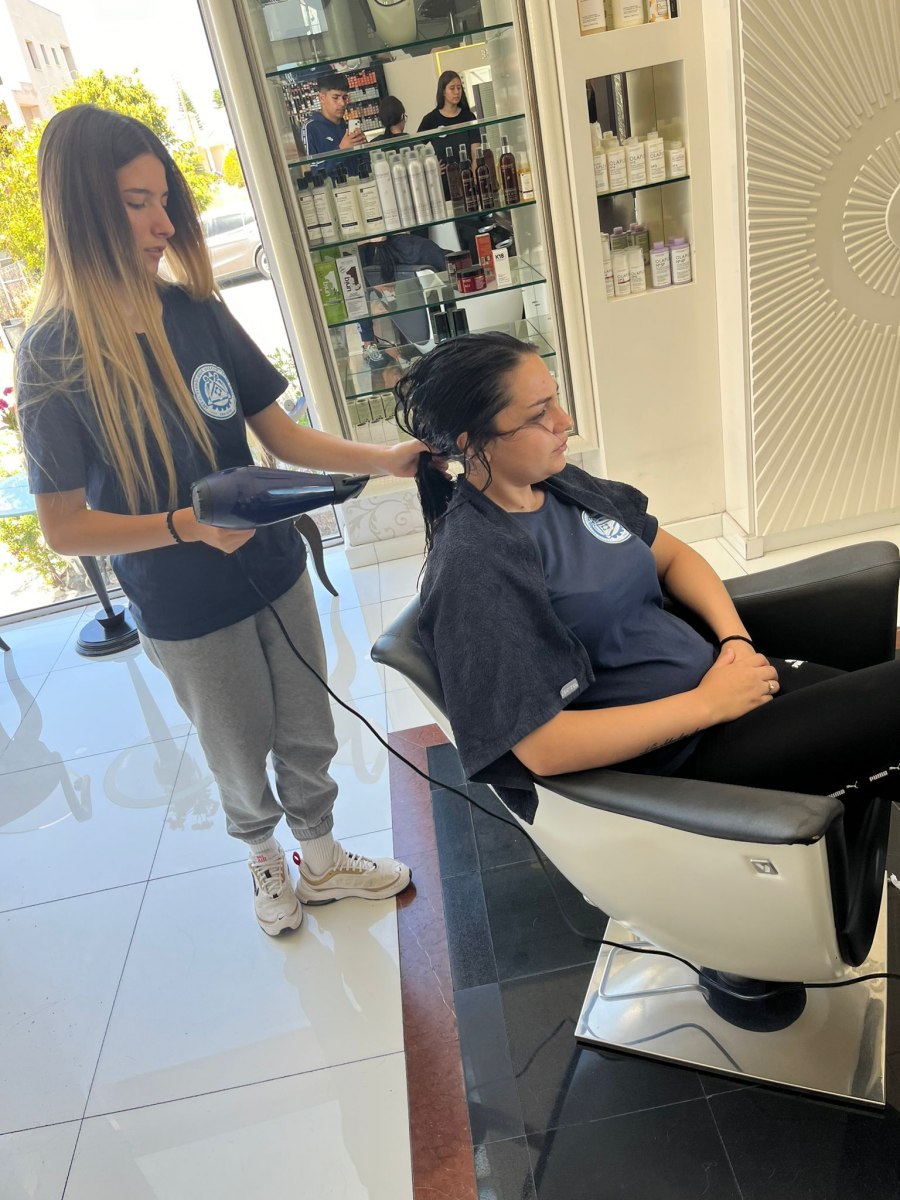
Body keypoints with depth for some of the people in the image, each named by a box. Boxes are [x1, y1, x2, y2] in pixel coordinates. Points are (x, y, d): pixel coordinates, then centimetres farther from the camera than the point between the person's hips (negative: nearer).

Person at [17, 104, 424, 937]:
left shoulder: (197, 313, -5)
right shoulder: (56, 357, -16)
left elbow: (279, 433, -1)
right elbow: (65, 529, -13)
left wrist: (384, 458, -14)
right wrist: (186, 525, -27)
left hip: (277, 571, 4)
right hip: (187, 613, -3)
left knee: (308, 736, 18)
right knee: (242, 758, 18)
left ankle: (321, 862, 45)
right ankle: (263, 854, 50)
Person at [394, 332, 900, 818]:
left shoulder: (559, 483, 2)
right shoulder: (475, 567, -23)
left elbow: (672, 554, 14)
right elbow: (542, 746, -25)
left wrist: (736, 638, -4)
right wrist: (709, 703, -18)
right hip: (678, 754, -7)